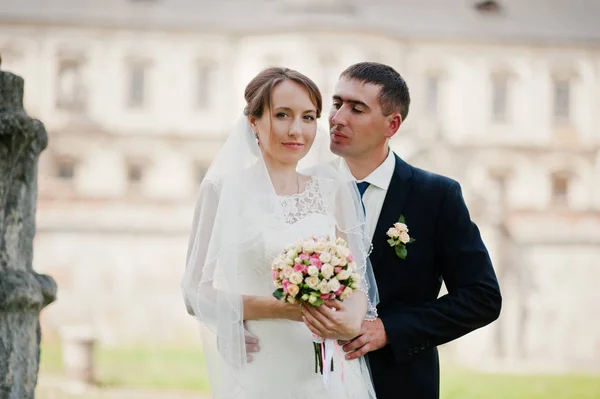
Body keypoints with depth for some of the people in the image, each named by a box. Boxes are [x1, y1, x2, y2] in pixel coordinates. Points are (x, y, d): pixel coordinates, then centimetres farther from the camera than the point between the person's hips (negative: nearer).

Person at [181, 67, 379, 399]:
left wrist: (353, 316, -16)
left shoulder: (331, 190, 5)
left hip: (329, 371, 4)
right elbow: (197, 293, -8)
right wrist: (278, 308, -21)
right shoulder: (225, 189, -6)